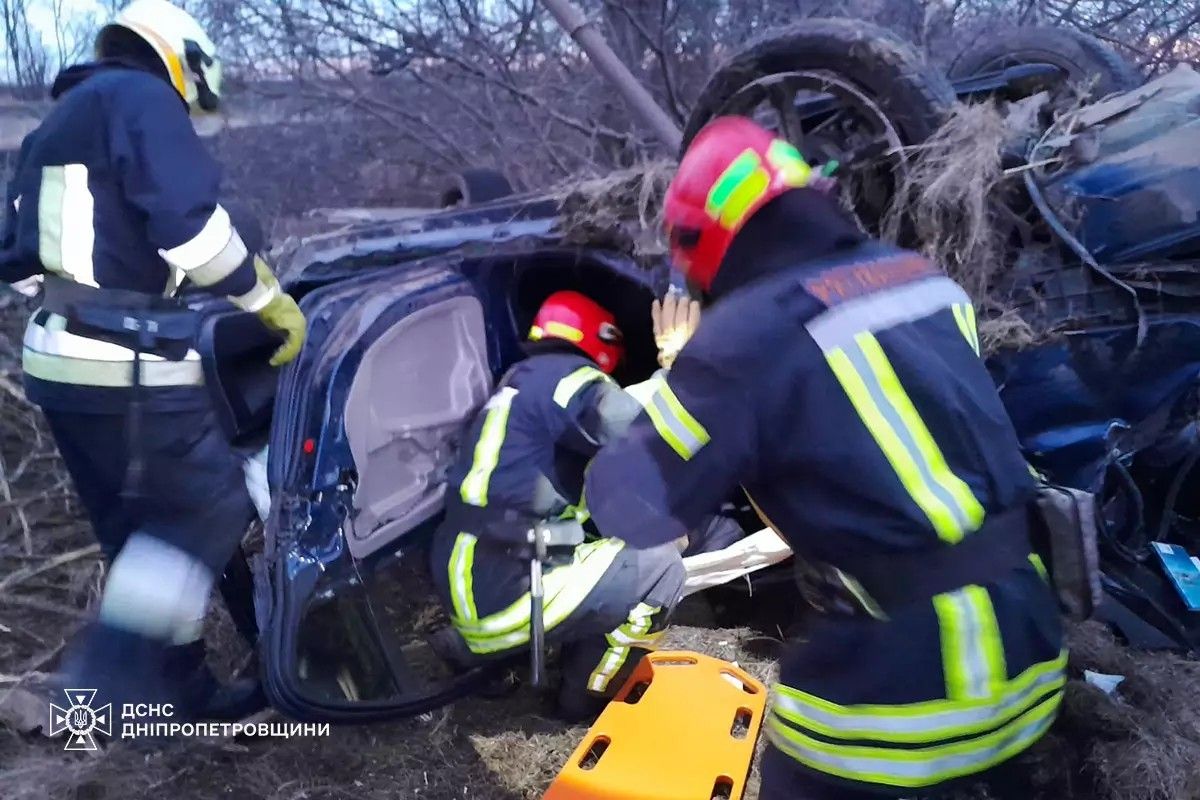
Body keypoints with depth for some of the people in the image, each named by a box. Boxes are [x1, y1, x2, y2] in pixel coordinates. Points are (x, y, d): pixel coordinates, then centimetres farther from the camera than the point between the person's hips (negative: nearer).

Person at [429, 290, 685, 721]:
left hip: (465, 588, 9)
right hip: (505, 593, -9)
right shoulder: (567, 376, -8)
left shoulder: (522, 379, 18)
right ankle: (587, 696, 10)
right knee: (661, 567, -2)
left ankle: (481, 643, 21)